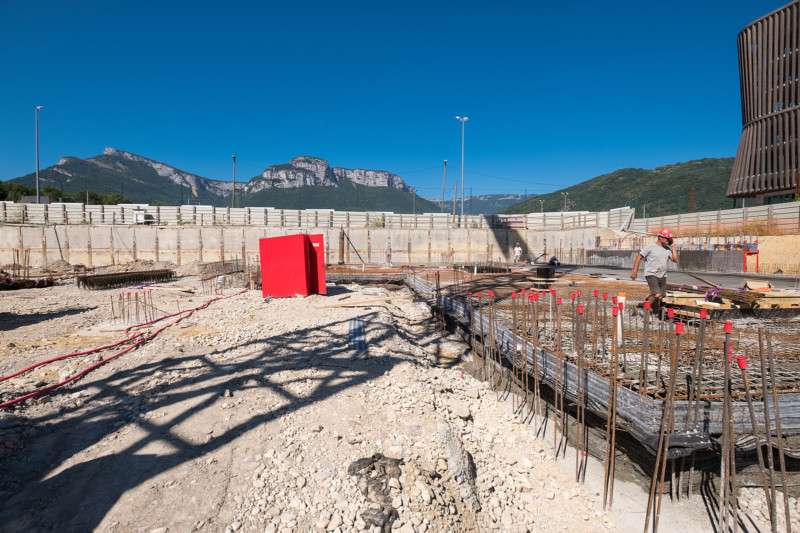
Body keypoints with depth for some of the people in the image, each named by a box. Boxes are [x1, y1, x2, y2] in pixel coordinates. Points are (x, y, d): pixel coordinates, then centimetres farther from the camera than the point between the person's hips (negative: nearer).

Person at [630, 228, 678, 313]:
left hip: (662, 276, 6)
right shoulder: (650, 247, -6)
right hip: (651, 275, -6)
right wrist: (634, 271, -10)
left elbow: (675, 260, 5)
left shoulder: (668, 249, 12)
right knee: (657, 295, -22)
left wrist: (673, 247, 3)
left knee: (660, 298, 6)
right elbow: (639, 257, -4)